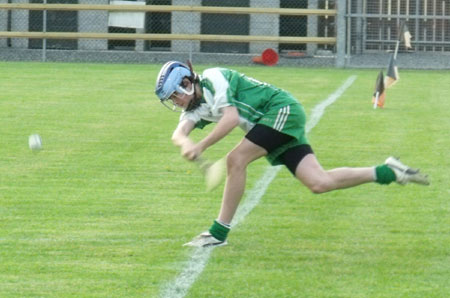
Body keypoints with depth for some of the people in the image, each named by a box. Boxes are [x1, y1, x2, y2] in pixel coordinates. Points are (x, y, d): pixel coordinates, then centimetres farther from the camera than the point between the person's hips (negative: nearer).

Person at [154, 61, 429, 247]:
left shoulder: (213, 78, -11)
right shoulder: (195, 108, 15)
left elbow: (231, 118, -24)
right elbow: (179, 133, -4)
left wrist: (201, 146, -25)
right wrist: (185, 142, -27)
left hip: (283, 109, -10)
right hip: (276, 123, 10)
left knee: (236, 160, -19)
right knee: (319, 183, -3)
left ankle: (219, 233, -13)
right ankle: (387, 172, 4)